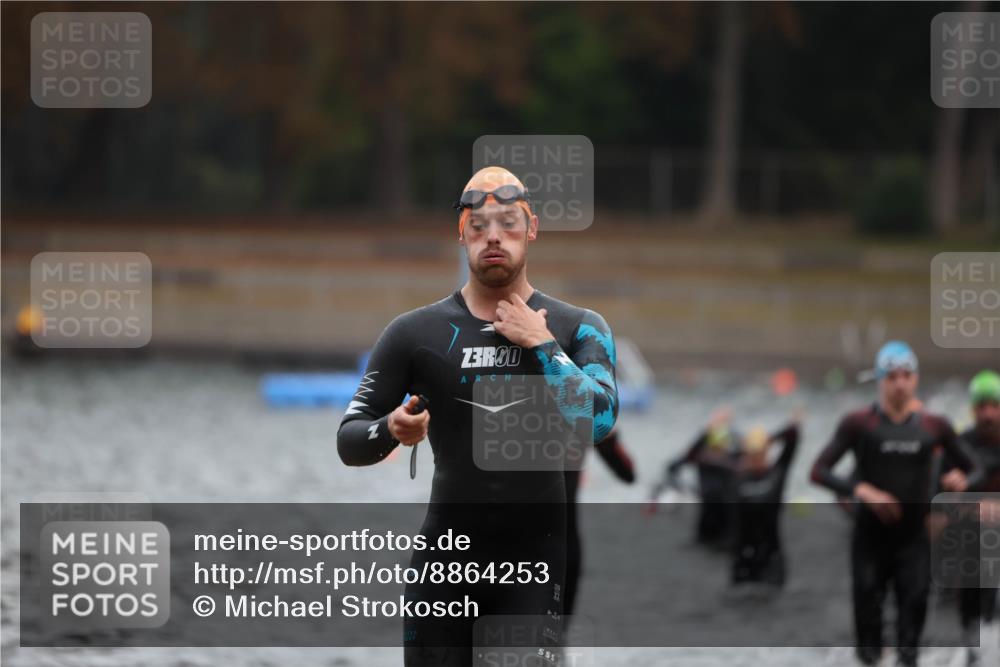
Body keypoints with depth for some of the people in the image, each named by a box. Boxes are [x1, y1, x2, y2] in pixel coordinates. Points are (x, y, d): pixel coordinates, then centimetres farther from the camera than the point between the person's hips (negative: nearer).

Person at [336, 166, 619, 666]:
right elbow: (349, 441, 4)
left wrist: (540, 344, -14)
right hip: (444, 557, 1)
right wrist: (390, 430, -18)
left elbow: (596, 420, -14)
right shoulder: (415, 333, 3)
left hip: (536, 559, -1)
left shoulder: (577, 328, 2)